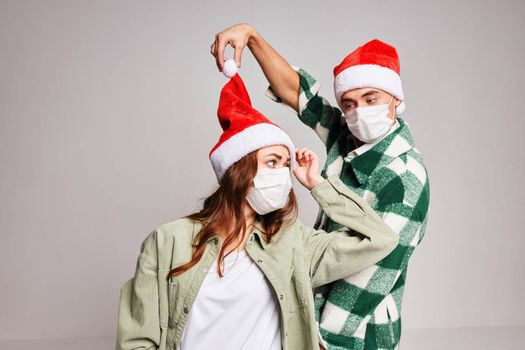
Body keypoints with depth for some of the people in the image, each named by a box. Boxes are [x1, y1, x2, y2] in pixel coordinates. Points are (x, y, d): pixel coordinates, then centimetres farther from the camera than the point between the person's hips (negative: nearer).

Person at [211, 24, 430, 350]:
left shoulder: (405, 178, -23)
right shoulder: (348, 137, -3)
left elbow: (374, 273, -24)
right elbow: (294, 90, 3)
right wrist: (252, 35, -5)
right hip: (317, 312, 7)